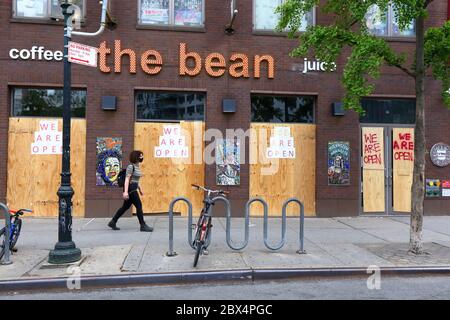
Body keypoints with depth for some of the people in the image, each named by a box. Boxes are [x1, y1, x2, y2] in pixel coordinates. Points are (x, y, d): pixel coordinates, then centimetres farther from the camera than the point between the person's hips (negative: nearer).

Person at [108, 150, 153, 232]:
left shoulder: (137, 166, 14)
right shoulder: (131, 166, -13)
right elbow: (127, 179, -18)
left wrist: (140, 189, 24)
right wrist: (125, 192, -24)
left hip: (134, 189, 9)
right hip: (130, 188, -9)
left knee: (126, 207, 14)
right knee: (139, 206, -6)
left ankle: (113, 222, 24)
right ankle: (143, 226, 1)